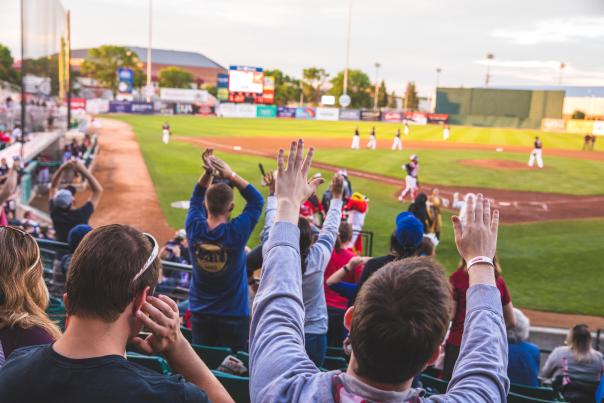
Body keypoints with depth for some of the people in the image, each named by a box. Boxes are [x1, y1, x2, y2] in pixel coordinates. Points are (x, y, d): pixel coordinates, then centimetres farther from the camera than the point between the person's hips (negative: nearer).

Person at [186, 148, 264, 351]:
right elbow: (257, 201, -7)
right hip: (234, 316, -3)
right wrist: (231, 175, -8)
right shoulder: (236, 232, -21)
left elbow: (196, 199, 8)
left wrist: (207, 172, -3)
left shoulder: (194, 229, -11)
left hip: (200, 314, 4)